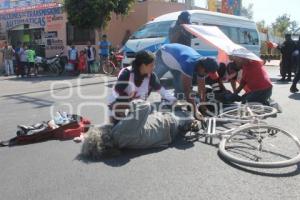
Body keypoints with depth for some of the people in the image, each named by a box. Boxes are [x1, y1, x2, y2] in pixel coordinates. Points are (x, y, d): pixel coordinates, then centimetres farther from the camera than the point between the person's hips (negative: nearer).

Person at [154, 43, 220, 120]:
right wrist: (195, 111, -45)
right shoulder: (188, 64, -45)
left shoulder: (201, 65, -22)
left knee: (180, 86, 3)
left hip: (174, 62, 7)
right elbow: (187, 91, -45)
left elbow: (202, 89, -13)